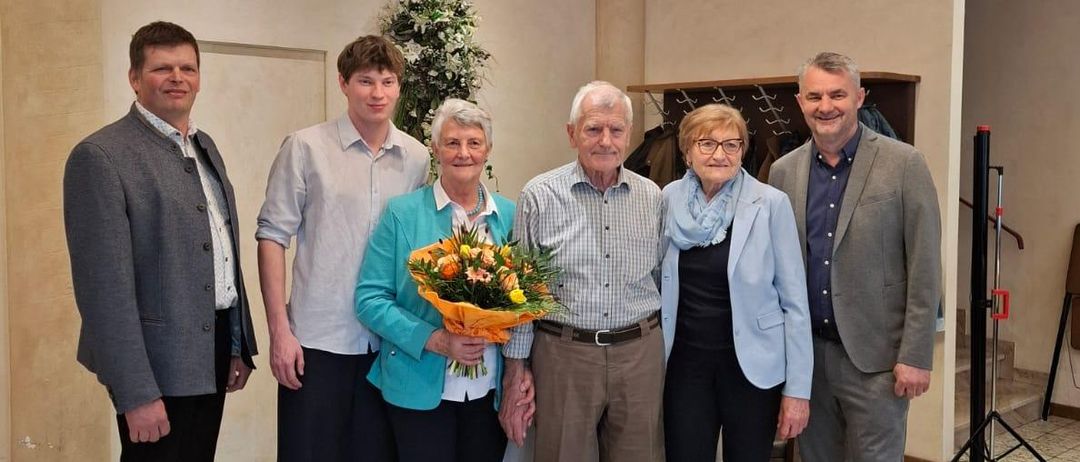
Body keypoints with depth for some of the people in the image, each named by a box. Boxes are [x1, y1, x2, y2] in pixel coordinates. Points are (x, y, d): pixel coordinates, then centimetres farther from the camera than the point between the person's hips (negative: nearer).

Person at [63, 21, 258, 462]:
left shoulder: (205, 146, 12)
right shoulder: (100, 156, -13)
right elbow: (105, 285, -17)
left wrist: (240, 345, 14)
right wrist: (137, 393, -19)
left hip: (212, 351, 7)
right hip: (159, 364, -7)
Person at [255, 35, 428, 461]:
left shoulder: (417, 158, 5)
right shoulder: (305, 147, -5)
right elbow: (273, 236, -5)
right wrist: (279, 329, -10)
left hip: (391, 341, 4)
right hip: (317, 340, -3)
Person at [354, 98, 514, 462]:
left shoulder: (509, 215, 5)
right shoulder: (402, 213, -4)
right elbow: (370, 299, -7)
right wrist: (436, 341, -18)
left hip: (490, 391, 3)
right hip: (420, 390, -3)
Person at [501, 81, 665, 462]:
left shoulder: (651, 197, 4)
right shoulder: (540, 195, -5)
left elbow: (661, 277, 13)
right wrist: (516, 369, -2)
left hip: (640, 354, 3)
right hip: (563, 355, -2)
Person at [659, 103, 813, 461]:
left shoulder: (771, 204, -10)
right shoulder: (669, 200, -1)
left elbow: (795, 301, -7)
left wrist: (797, 388, -9)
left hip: (752, 366, -2)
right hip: (685, 364, 2)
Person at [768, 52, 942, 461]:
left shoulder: (904, 164, -6)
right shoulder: (784, 171, 5)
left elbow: (924, 269, -7)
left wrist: (915, 357, -11)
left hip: (875, 357, -4)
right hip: (806, 352, 4)